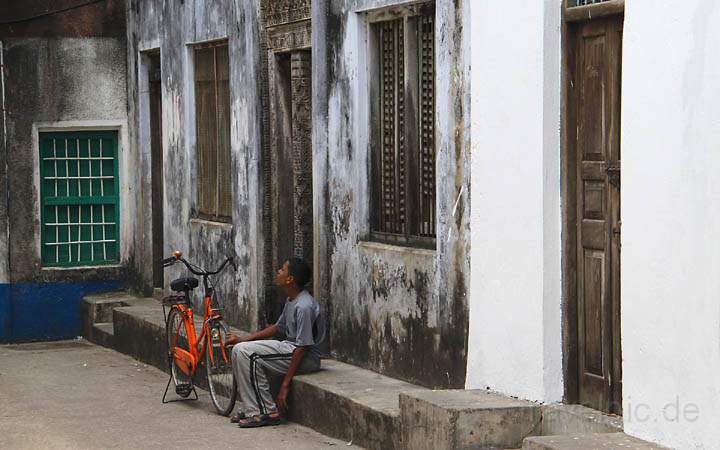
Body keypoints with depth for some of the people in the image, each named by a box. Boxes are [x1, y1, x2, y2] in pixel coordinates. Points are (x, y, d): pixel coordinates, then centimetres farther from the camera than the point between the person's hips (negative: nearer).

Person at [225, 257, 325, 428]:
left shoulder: (304, 306, -23)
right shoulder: (292, 300, 9)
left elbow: (302, 348, -24)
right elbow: (278, 327, 21)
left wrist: (285, 385, -22)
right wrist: (243, 339, 12)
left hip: (306, 357, -10)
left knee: (247, 353, -21)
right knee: (239, 349, 5)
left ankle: (267, 413, -15)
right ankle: (252, 409, 7)